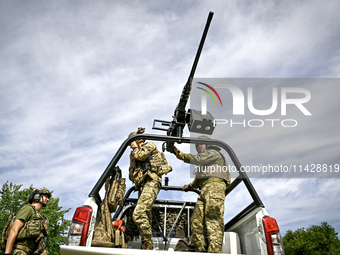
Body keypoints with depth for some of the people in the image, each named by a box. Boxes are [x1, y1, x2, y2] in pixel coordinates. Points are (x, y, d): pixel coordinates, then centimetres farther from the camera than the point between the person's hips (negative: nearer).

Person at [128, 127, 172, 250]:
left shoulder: (150, 145, 11)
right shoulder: (137, 157, 30)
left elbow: (141, 155, -11)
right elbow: (132, 177, 27)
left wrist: (135, 147, 8)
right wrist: (131, 160, 20)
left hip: (151, 182, -9)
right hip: (142, 186, 9)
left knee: (138, 214, -24)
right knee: (146, 217, 3)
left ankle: (148, 245, -21)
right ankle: (147, 247, 5)